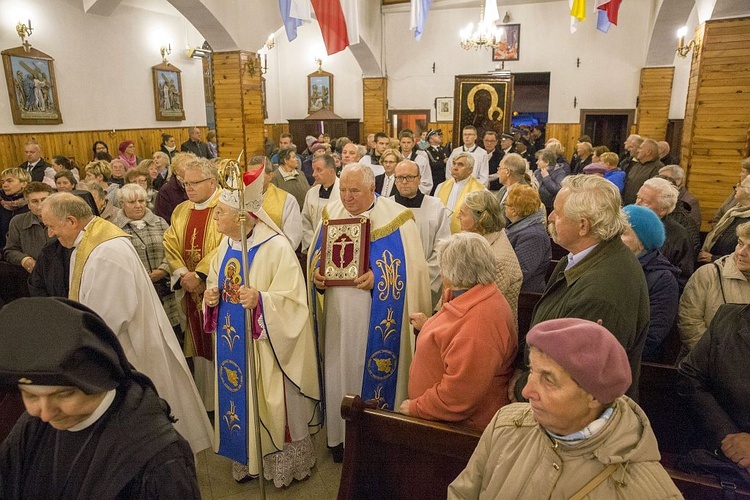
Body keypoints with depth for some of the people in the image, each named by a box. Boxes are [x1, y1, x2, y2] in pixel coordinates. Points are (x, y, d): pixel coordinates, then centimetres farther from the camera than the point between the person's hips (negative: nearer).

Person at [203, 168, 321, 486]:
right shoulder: (225, 245, 4)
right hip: (231, 341, 7)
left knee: (269, 401, 7)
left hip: (263, 344, -7)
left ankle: (284, 465, 30)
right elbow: (214, 286, 17)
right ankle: (247, 459, 40)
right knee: (239, 399, 18)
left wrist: (260, 299, -35)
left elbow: (293, 300, -20)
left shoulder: (276, 247, -19)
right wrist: (210, 296, -5)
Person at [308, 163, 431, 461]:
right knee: (339, 373, 14)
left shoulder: (397, 219, -9)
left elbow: (414, 269, -11)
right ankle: (341, 434, 35)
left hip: (379, 321, -4)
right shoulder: (330, 214, 6)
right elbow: (314, 257, 14)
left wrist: (378, 277, -23)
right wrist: (316, 272, -7)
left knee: (375, 374, 7)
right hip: (338, 317, 4)